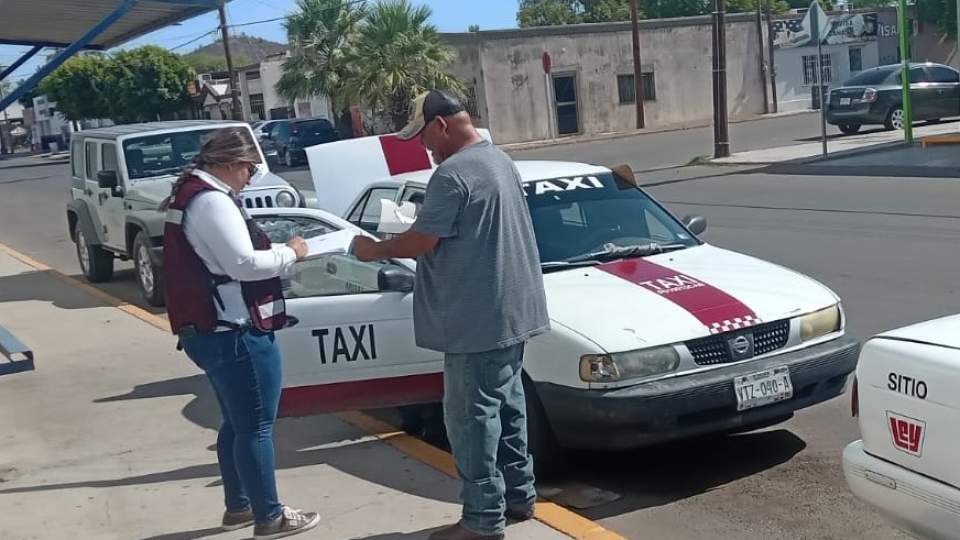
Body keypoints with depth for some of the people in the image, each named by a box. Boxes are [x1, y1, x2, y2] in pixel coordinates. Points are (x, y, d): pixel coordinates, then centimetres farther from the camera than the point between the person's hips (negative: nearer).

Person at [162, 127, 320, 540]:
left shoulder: (191, 194, 15)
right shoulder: (212, 201, -19)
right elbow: (244, 264, -24)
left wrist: (275, 252, 8)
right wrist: (290, 253, -9)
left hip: (208, 330, 11)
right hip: (234, 333, -11)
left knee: (236, 422, 20)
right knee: (256, 425, -1)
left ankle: (238, 506, 30)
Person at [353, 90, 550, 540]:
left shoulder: (453, 174, -18)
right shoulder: (500, 161, 15)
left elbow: (420, 242, -16)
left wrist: (376, 249, 1)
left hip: (478, 320, -10)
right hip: (511, 312, 10)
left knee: (471, 416, -2)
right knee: (505, 406, 18)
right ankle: (519, 495, 28)